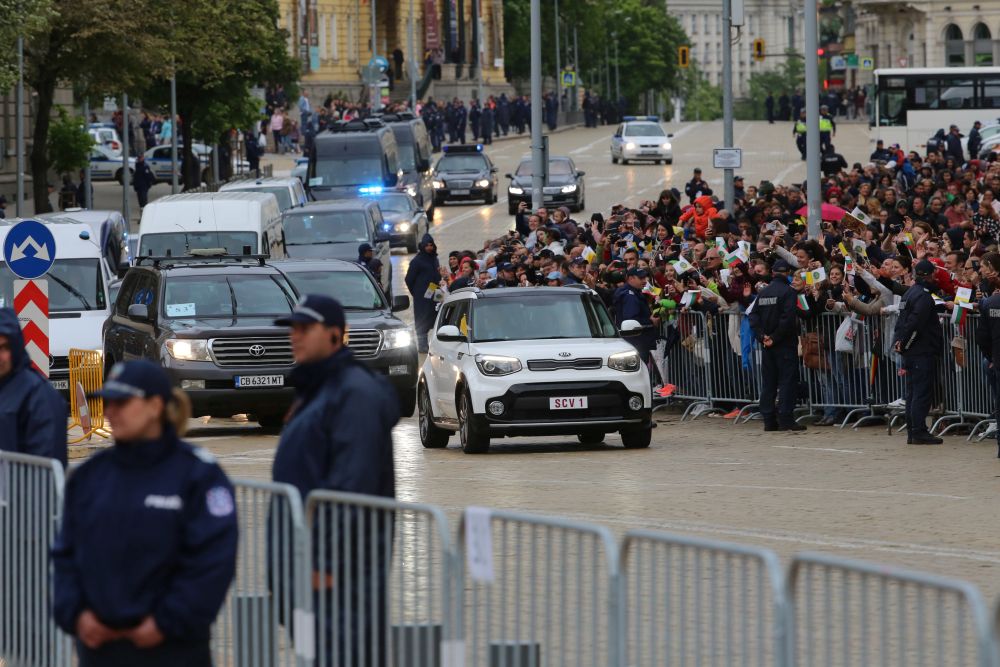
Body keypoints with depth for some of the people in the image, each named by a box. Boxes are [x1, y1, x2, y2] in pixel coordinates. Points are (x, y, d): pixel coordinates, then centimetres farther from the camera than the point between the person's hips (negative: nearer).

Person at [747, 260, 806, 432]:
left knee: (768, 382, 9)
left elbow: (754, 316, 4)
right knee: (787, 380, -4)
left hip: (768, 344, 6)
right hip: (785, 344, -6)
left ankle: (769, 421, 8)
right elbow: (787, 318, -20)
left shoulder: (763, 292, 9)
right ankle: (786, 419, -9)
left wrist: (762, 336, -4)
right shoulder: (788, 291, -10)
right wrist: (774, 338, -14)